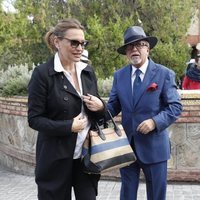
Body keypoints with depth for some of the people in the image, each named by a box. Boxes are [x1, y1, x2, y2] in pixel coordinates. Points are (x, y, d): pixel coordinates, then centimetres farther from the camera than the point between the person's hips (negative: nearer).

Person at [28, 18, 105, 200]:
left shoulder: (88, 71, 7)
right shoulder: (42, 74, -10)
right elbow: (34, 118, -11)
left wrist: (100, 107, -8)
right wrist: (68, 127, -21)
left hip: (87, 154, 5)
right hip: (56, 158, -4)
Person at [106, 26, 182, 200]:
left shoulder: (165, 74, -5)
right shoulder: (119, 75, 6)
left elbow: (176, 106, -8)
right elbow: (114, 106, 4)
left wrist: (155, 122, -22)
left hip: (154, 146, -3)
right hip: (126, 145, 3)